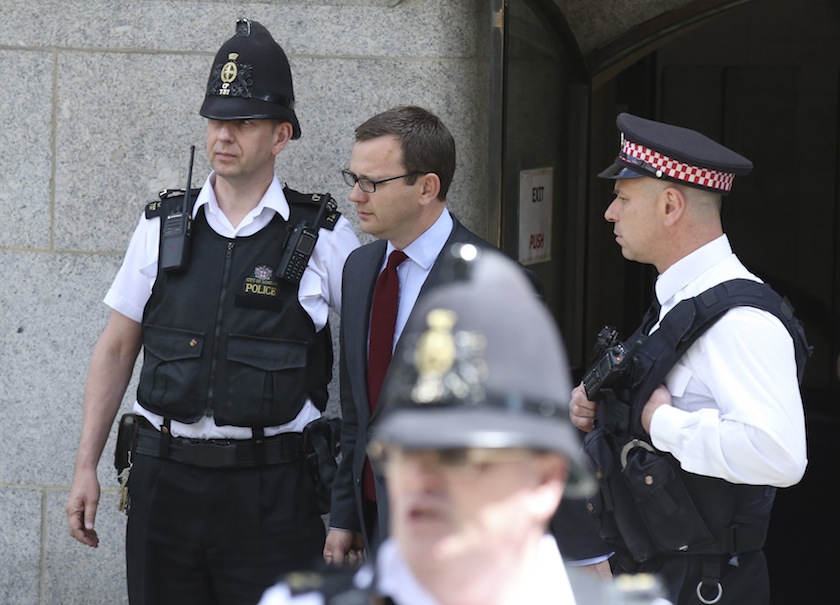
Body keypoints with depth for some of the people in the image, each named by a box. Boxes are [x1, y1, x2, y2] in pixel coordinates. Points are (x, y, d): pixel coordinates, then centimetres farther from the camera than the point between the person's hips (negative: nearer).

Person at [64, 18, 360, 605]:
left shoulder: (325, 237, 1)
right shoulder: (163, 226, 7)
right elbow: (116, 350, 12)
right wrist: (86, 467, 7)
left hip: (272, 487, -2)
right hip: (165, 478, 2)